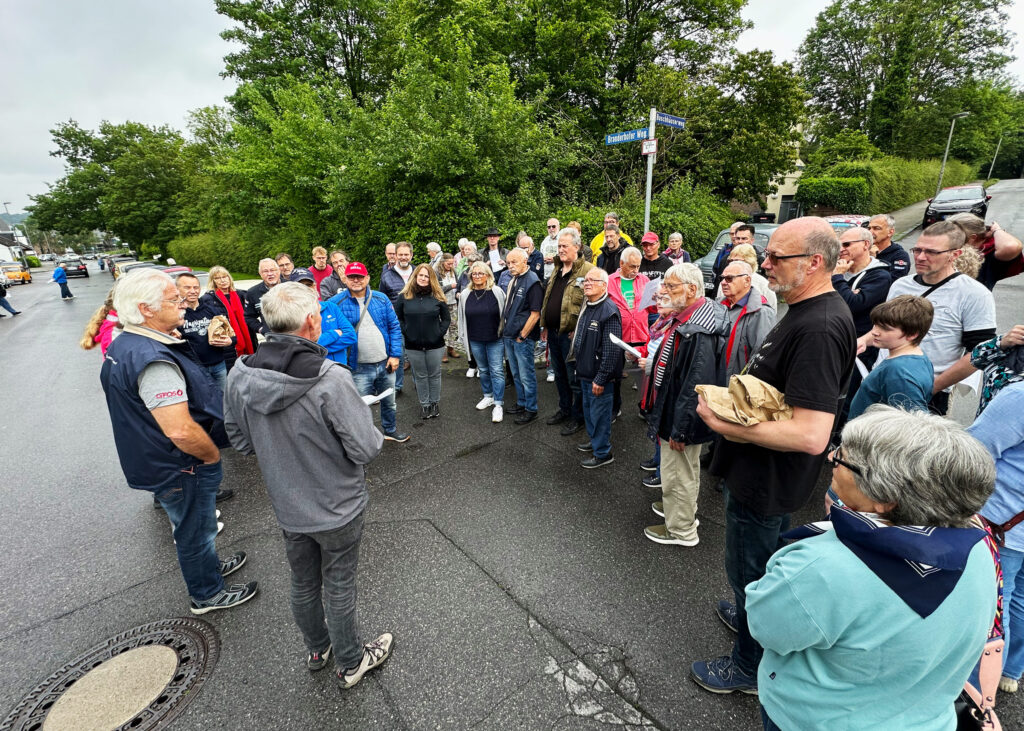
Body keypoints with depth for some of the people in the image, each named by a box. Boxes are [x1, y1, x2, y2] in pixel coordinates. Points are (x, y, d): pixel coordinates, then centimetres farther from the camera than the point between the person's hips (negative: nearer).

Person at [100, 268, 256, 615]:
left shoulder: (124, 345, 2)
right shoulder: (154, 360, -32)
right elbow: (181, 431, -37)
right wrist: (213, 456, -20)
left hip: (154, 461, 9)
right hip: (181, 469, -9)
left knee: (190, 526, 29)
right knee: (196, 531, 13)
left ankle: (206, 566, 52)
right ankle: (208, 594, 35)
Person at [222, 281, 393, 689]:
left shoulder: (240, 377, -12)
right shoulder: (331, 380, -31)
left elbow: (241, 441, 1)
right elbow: (366, 449, -26)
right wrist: (372, 431, -5)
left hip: (286, 507, 6)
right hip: (336, 507, -5)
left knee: (303, 585, 26)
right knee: (339, 589, 16)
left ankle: (317, 650, 52)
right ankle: (350, 663, 40)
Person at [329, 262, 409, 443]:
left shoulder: (381, 299, 0)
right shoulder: (336, 303, -8)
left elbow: (394, 327, 3)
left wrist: (395, 355, -4)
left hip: (385, 363, 3)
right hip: (359, 368, -3)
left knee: (389, 402, 21)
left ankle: (390, 431, 43)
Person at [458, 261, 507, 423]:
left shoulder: (497, 292, -7)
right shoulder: (465, 295, 2)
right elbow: (462, 318, 9)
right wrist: (463, 337, 10)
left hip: (495, 339, -3)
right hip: (475, 341, 4)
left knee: (497, 371, -2)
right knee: (483, 370, 17)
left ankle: (498, 404, 5)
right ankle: (488, 396, 34)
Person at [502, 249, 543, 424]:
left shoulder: (532, 282, -14)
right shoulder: (512, 280, 11)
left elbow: (535, 314, -18)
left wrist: (522, 336, -15)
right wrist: (505, 331, 13)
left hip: (523, 339, -8)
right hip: (509, 337, 8)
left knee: (527, 375, 3)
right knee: (516, 373, 19)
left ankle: (531, 409, 16)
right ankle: (521, 403, 35)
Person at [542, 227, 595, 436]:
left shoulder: (587, 270, -13)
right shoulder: (556, 272, 15)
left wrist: (579, 331, -19)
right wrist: (545, 327, 17)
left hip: (571, 334, -8)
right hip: (554, 333, 8)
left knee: (575, 378, 3)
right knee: (560, 375, 20)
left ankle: (578, 417, 19)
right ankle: (564, 409, 37)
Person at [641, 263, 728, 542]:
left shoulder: (698, 330, -29)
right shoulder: (683, 316, 4)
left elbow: (696, 384, -30)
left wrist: (679, 428, -26)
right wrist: (652, 360, 10)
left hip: (683, 416, -10)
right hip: (672, 410, 10)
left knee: (678, 473, 8)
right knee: (685, 469, 27)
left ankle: (681, 530, 28)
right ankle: (683, 509, 48)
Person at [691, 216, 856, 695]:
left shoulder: (820, 328, -28)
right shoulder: (805, 312, 5)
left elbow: (811, 435, -34)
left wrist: (722, 422, -27)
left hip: (766, 482, -9)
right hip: (763, 474, 9)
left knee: (750, 571, 13)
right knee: (756, 565, 30)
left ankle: (750, 667, 37)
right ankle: (753, 614, 56)